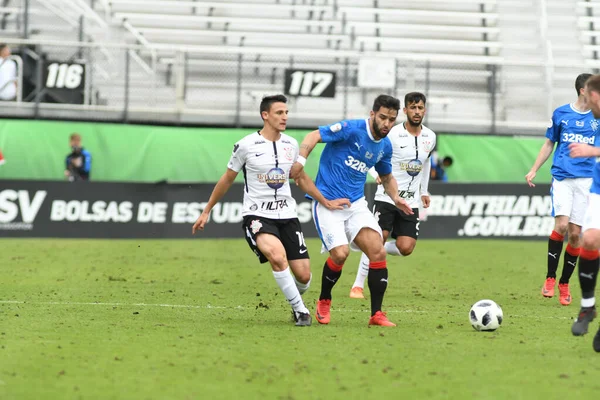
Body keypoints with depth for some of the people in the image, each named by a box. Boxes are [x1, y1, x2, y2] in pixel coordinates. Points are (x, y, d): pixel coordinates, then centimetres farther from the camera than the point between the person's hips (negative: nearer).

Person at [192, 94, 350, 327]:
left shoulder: (291, 145, 6)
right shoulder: (246, 146, -7)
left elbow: (301, 178, 22)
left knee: (303, 275, -4)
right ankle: (300, 311, -19)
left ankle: (296, 302, 31)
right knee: (278, 256, -33)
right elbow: (227, 179, 6)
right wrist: (206, 211, 11)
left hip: (287, 215, 5)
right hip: (257, 216, -4)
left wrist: (326, 203, 21)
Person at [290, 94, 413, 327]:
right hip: (327, 202, -6)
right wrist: (300, 160, -34)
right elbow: (314, 136, -19)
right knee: (340, 253, -20)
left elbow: (387, 177, 24)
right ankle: (324, 302, 8)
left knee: (378, 252, -10)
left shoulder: (385, 146, 7)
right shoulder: (352, 129, -14)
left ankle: (376, 314, -3)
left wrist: (395, 197, 6)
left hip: (356, 204, 6)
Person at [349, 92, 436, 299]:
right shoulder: (392, 135, -12)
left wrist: (424, 191, 23)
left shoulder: (430, 137, 5)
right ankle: (358, 286, -1)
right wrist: (378, 175, -27)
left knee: (405, 249, -7)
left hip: (411, 202, 4)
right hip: (387, 198, -4)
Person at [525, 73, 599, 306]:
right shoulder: (561, 114, 5)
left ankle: (564, 284, 14)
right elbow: (549, 144, 13)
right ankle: (550, 278, -6)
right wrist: (534, 170, 8)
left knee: (575, 234, -1)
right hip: (562, 177, -1)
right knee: (561, 224, -19)